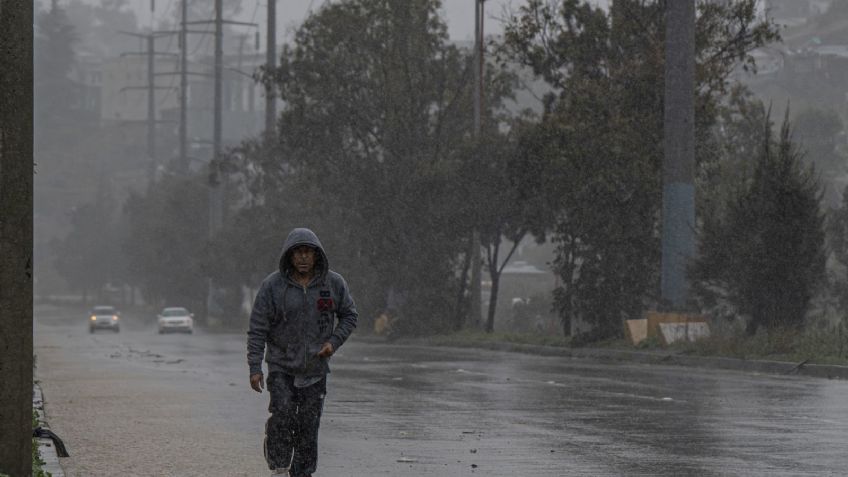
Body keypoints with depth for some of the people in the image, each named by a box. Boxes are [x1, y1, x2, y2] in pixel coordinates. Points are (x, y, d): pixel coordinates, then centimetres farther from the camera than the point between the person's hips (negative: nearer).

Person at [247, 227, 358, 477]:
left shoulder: (334, 283, -2)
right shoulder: (273, 286, -8)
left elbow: (349, 316, 11)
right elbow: (257, 329, -6)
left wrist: (334, 342, -6)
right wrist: (255, 368, -12)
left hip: (315, 369, 2)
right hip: (281, 366, -2)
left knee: (309, 425, 2)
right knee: (282, 415, -18)